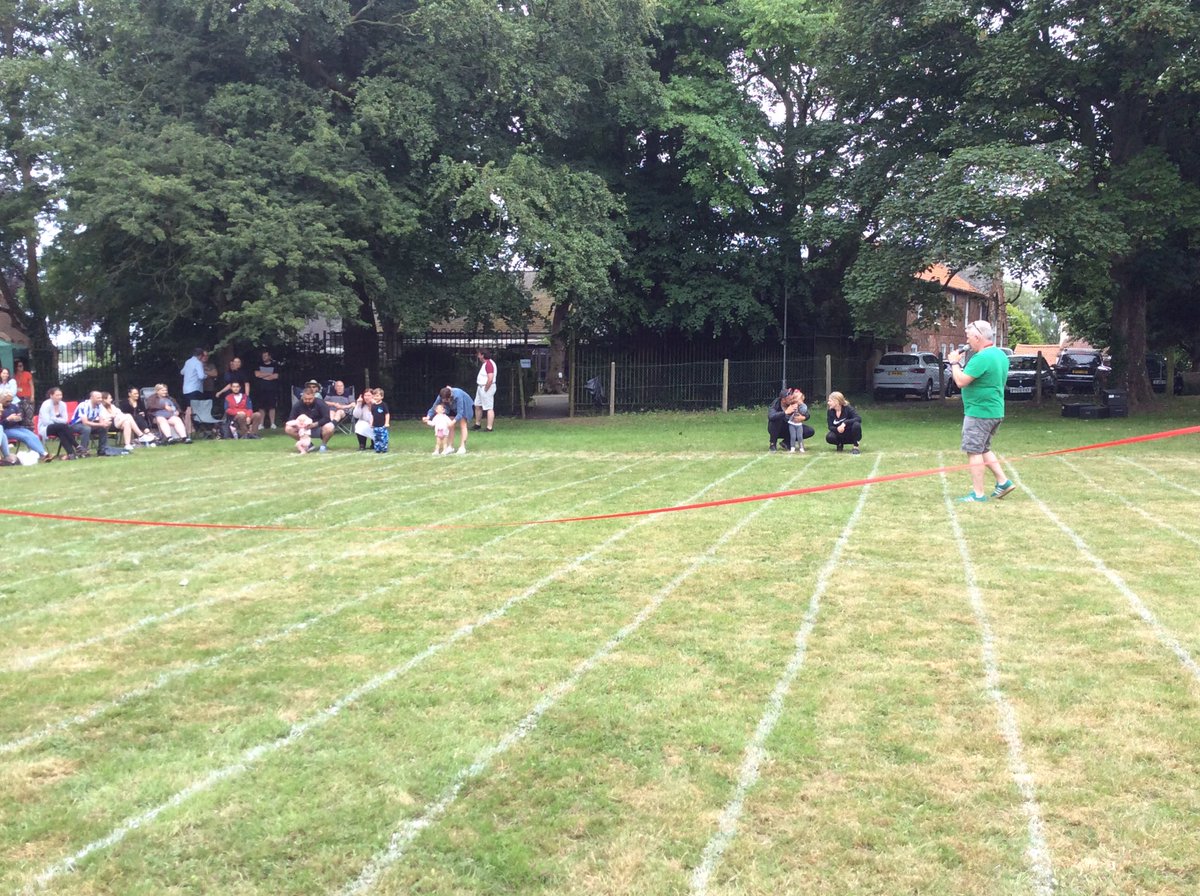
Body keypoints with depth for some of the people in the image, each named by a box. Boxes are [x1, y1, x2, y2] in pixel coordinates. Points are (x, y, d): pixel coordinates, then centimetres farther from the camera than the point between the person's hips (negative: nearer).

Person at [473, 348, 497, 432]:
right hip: (480, 387, 11)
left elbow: (490, 379, -28)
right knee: (477, 406, 18)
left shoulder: (489, 364, -20)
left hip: (487, 387, -11)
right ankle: (477, 424, 30)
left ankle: (489, 428, -6)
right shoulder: (484, 363, 13)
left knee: (489, 408, -7)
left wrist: (485, 389, -20)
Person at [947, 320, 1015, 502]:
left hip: (979, 412, -10)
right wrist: (961, 364, 12)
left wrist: (954, 363, -6)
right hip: (995, 411, 10)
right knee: (983, 449, 22)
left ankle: (978, 494, -1)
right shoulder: (1001, 355, 11)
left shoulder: (981, 358, -21)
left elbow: (961, 381, -21)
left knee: (974, 451, -3)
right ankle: (1003, 481, 18)